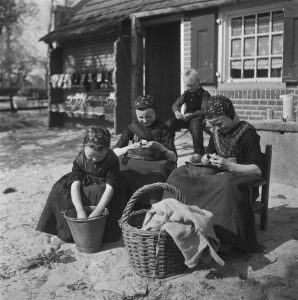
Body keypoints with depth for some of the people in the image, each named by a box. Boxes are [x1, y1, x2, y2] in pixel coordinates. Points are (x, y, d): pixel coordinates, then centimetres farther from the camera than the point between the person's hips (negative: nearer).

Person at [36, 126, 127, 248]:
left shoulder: (112, 160, -23)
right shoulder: (80, 158, -17)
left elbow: (109, 188, -31)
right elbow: (75, 184, -27)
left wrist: (96, 213, -42)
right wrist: (80, 211, -41)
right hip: (84, 188, 3)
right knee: (60, 190, -18)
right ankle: (66, 231, -14)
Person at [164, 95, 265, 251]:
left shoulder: (248, 133, -13)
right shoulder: (217, 131, 9)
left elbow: (257, 169, -18)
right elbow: (206, 156, 21)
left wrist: (229, 166, -25)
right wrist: (206, 159, -4)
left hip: (240, 176, -7)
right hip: (218, 174, 7)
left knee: (225, 185, -42)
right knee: (179, 174, -8)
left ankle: (225, 240, -31)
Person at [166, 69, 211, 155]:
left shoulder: (204, 94, 0)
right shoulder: (186, 93, 17)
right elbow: (175, 105, 16)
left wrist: (191, 114, -27)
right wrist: (176, 112, -9)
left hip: (197, 117, -5)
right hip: (185, 118, 5)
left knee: (195, 125, -41)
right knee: (169, 123, -20)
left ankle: (199, 153, -30)